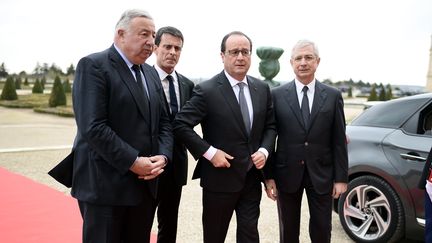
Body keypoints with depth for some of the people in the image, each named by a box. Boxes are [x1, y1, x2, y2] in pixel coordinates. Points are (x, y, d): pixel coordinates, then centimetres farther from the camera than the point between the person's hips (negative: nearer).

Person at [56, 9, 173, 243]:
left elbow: (163, 121, 13)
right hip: (105, 184, -7)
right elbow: (93, 127, -19)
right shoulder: (93, 65, -10)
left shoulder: (150, 73, 14)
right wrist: (133, 162, -18)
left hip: (145, 183, 7)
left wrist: (163, 156, -4)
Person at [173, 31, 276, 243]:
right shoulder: (206, 90, -13)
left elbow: (270, 126, 12)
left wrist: (264, 150, -5)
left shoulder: (262, 89, 4)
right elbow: (180, 125, -14)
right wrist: (209, 152, -18)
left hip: (252, 177, 4)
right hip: (219, 177, -4)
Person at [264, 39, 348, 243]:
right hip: (287, 173, 0)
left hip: (321, 174, 1)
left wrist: (341, 177, -2)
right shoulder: (277, 95, -2)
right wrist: (269, 176, -4)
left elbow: (339, 140, 1)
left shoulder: (333, 96, 1)